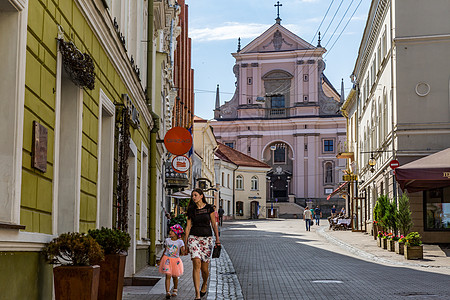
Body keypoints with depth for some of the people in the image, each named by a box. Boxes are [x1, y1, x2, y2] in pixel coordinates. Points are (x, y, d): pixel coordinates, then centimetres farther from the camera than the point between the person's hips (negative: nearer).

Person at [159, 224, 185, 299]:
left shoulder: (180, 242, -5)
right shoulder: (167, 240, 3)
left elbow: (182, 252, -10)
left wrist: (183, 250, -31)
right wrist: (161, 259, 19)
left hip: (175, 260, -1)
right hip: (167, 259, 1)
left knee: (175, 276, 11)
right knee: (168, 275, -12)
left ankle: (175, 290, 35)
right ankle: (167, 292, -15)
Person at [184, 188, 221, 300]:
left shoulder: (209, 208, 3)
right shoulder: (191, 210, 7)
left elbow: (214, 224, 4)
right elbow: (188, 226, 7)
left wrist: (217, 239, 0)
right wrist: (185, 242, 3)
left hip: (206, 238, 0)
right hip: (194, 237, 0)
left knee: (204, 267, 2)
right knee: (196, 264, -16)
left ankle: (205, 284, 36)